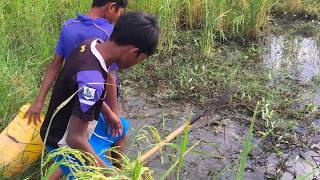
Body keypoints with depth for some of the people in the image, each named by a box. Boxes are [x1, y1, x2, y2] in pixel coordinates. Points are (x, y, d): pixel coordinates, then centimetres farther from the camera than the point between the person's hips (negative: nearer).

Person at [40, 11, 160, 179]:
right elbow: (75, 140, -32)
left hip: (68, 122, 9)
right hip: (65, 142, -8)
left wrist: (108, 111, 9)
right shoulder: (92, 79, -37)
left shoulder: (91, 44, -12)